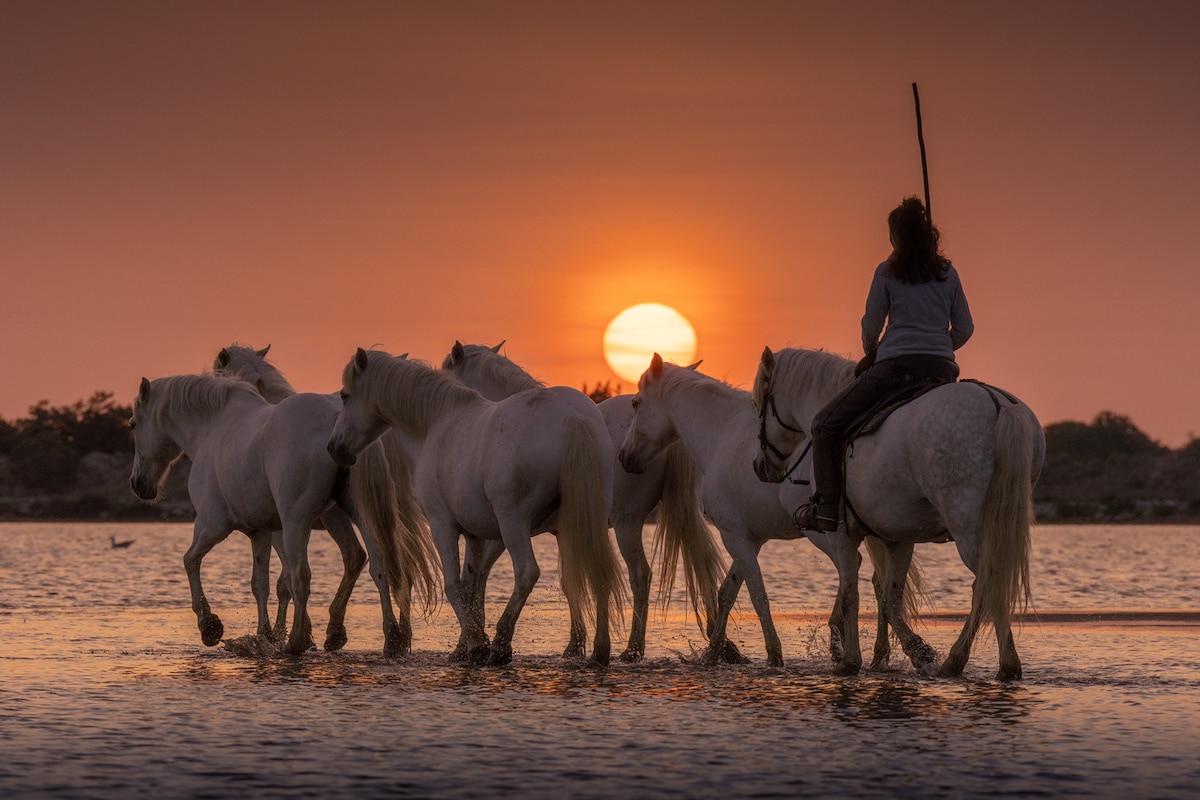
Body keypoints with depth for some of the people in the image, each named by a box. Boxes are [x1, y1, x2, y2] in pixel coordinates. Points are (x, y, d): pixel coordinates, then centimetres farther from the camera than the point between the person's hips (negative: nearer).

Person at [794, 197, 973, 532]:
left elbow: (871, 327, 3)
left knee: (825, 425, 7)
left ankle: (825, 507, -6)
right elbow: (964, 328, 13)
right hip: (941, 370, 4)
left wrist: (870, 352, 23)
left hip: (895, 366, -4)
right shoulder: (948, 274, 11)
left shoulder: (887, 272, 1)